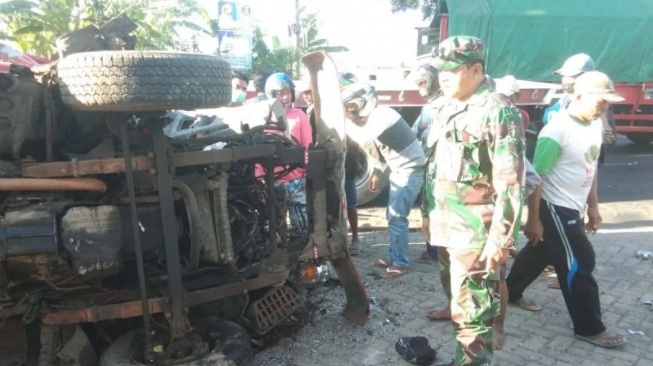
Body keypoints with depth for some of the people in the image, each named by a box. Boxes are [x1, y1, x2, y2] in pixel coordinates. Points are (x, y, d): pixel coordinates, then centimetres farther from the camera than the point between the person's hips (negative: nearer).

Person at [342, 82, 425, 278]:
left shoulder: (382, 115, -22)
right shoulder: (372, 117, 7)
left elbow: (362, 139, -34)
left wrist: (346, 119, -23)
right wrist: (376, 173, 16)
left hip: (410, 169, -10)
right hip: (398, 169, 10)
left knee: (397, 218, -8)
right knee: (392, 216, 14)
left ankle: (400, 263, 3)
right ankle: (393, 257, 25)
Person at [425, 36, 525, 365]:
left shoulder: (498, 112, -12)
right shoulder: (446, 109, 14)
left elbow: (511, 184, -17)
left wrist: (500, 238, -19)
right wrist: (429, 214, 21)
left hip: (477, 233, -8)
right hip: (448, 226, 8)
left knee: (471, 311, -1)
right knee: (458, 299, 18)